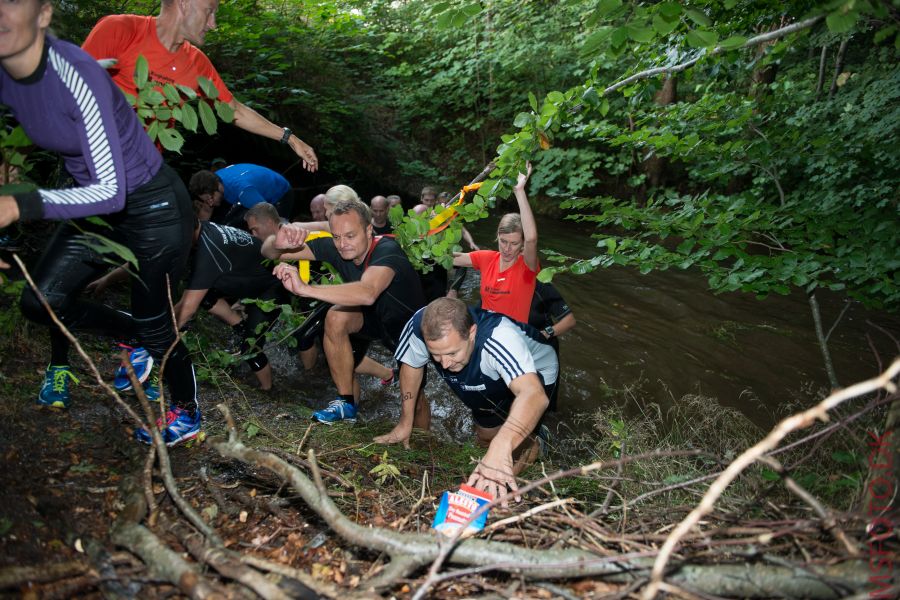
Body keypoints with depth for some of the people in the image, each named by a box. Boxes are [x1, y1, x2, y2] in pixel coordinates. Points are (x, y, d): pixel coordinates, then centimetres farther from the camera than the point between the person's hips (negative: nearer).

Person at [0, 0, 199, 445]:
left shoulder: (75, 76, -30)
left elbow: (112, 191, -31)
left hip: (152, 207, -7)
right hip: (98, 206, 7)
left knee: (153, 325, 6)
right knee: (41, 301, 1)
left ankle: (188, 414, 31)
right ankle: (136, 335, 28)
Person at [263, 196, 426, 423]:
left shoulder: (386, 250, -35)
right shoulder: (334, 248, -18)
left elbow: (368, 293, -57)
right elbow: (270, 253, -17)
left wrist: (304, 288, -63)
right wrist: (279, 243, -43)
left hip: (412, 326, -4)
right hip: (377, 318, 4)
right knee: (336, 317, -25)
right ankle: (346, 403, -11)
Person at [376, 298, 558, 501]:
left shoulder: (499, 338, -48)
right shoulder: (420, 326, -34)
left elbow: (534, 395, -62)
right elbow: (411, 367, -12)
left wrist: (501, 448, -77)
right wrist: (405, 424, -4)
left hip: (534, 373, -4)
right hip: (485, 381, 4)